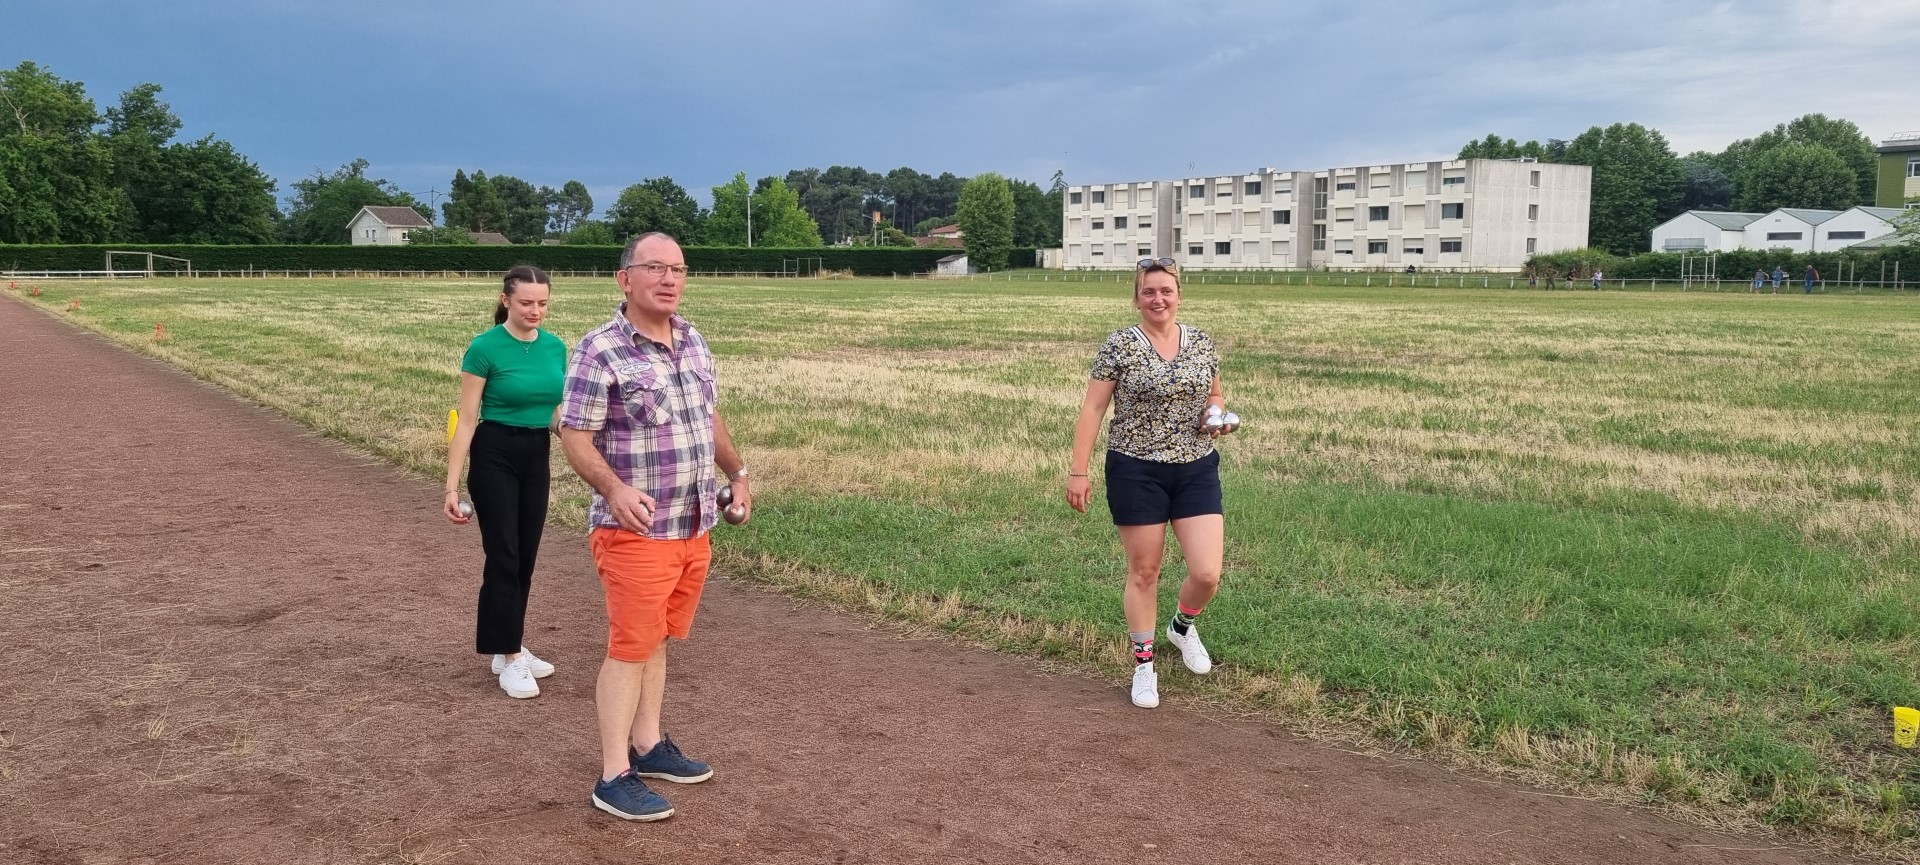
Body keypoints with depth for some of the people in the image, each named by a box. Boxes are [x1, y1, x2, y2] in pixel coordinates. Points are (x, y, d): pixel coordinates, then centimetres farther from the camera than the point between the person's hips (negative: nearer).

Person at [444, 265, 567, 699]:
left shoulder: (556, 347, 4)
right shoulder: (485, 347, -12)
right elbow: (466, 420, -12)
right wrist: (452, 486, -15)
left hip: (537, 456, 6)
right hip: (495, 455, -6)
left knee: (525, 556, 11)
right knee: (503, 555, -4)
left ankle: (508, 648, 24)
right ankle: (509, 658, 5)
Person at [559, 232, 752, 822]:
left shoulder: (693, 341, 8)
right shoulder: (601, 351, -15)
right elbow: (574, 435, -16)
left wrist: (737, 474, 19)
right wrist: (615, 489, -31)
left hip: (694, 526, 7)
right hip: (637, 530, -7)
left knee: (657, 640, 17)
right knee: (631, 648, -2)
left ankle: (648, 746, 30)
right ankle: (614, 778, 7)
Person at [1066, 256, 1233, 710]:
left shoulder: (1202, 343, 4)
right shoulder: (1119, 345, -6)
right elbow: (1092, 409, -6)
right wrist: (1078, 470, -11)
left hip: (1196, 470, 3)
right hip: (1137, 472, -3)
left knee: (1207, 574, -4)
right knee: (1144, 572, 6)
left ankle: (1183, 626, 30)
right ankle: (1144, 665, 24)